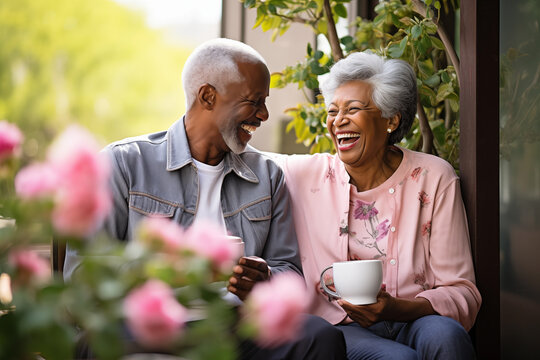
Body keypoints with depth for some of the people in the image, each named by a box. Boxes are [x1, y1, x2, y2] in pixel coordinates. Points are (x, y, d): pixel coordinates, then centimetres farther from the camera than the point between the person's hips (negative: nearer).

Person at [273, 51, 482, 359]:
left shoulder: (434, 178, 1)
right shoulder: (304, 174, 4)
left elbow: (461, 291, -2)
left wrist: (397, 308, -20)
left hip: (413, 321, 2)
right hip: (342, 327, -1)